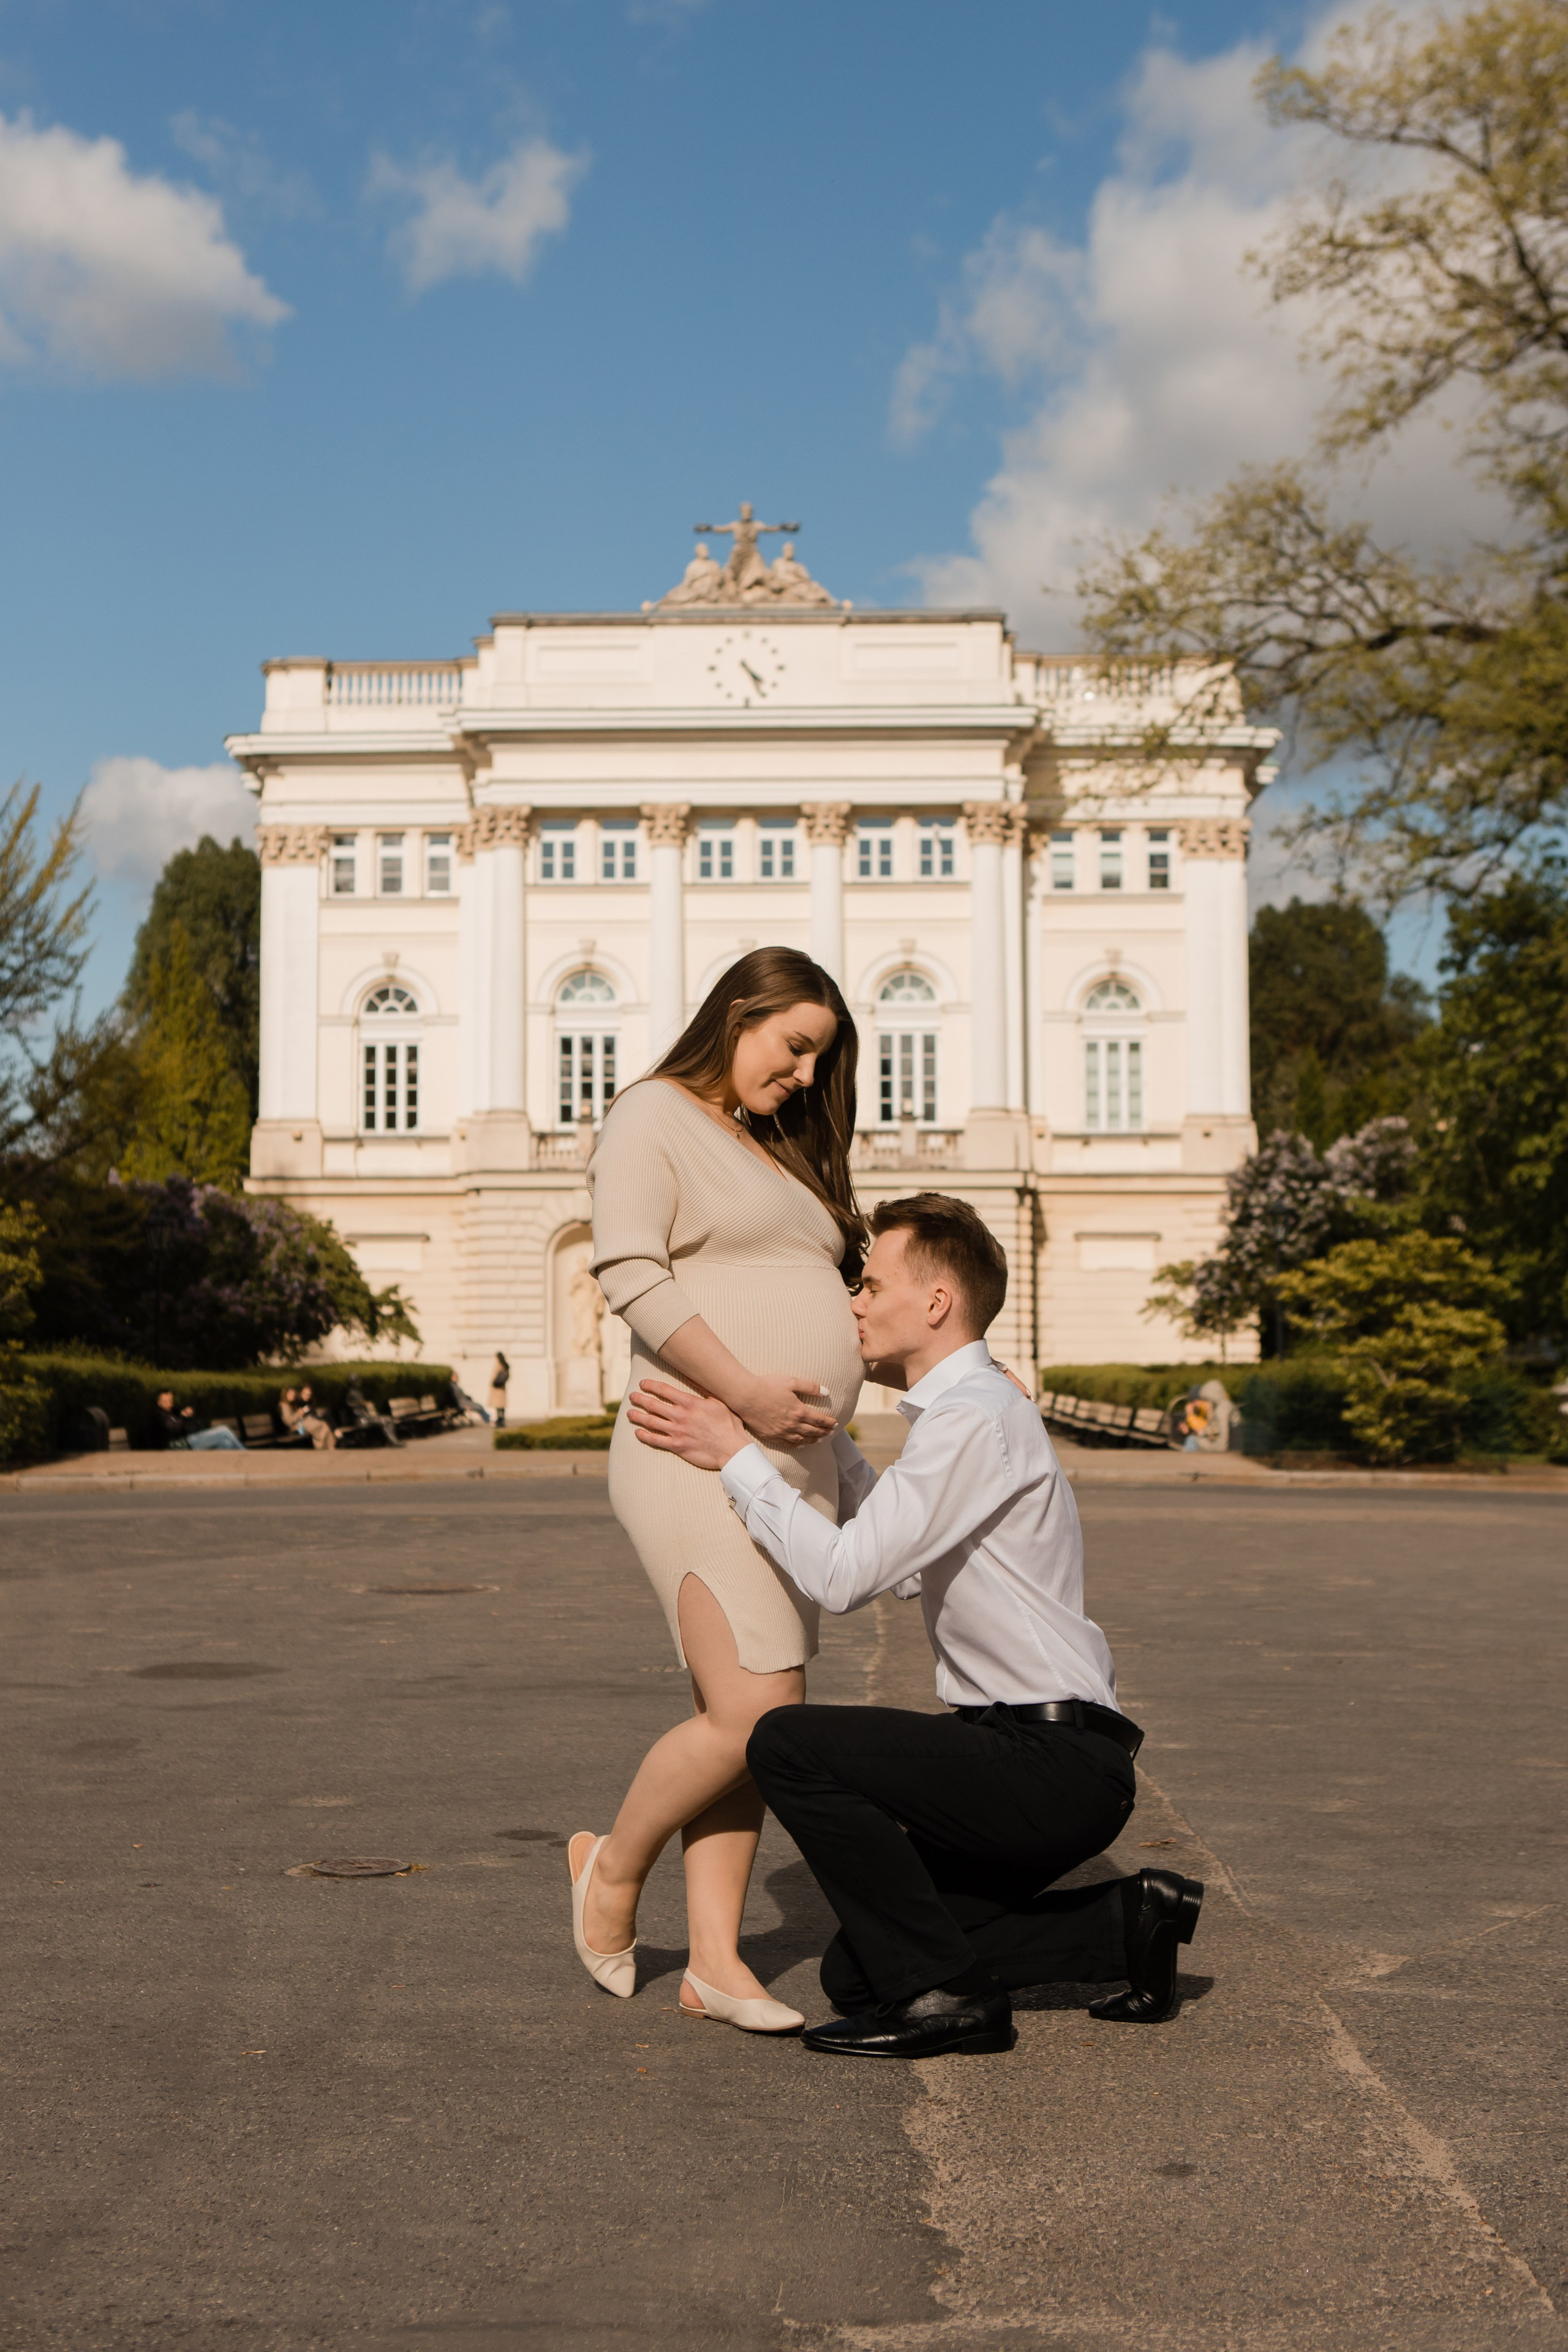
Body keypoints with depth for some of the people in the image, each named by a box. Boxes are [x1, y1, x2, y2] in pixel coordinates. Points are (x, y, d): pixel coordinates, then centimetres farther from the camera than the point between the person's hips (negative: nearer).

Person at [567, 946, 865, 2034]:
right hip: (700, 1456, -9)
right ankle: (616, 1864, 10)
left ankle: (715, 1962, 11)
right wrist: (747, 1393, -22)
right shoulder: (654, 1119, -3)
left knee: (753, 1721, 6)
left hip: (795, 1466, 9)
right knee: (751, 1717, -15)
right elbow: (634, 1277, -16)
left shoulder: (778, 1152, 24)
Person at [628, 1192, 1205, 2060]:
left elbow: (843, 1575, -21)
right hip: (1040, 1763, 10)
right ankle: (1119, 1923, 13)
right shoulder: (960, 1414, 16)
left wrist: (735, 1457, -11)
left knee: (788, 1743, -19)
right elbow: (896, 1555, 27)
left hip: (1054, 1765, -10)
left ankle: (940, 1991, -9)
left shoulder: (974, 1418, -16)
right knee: (856, 1975, 10)